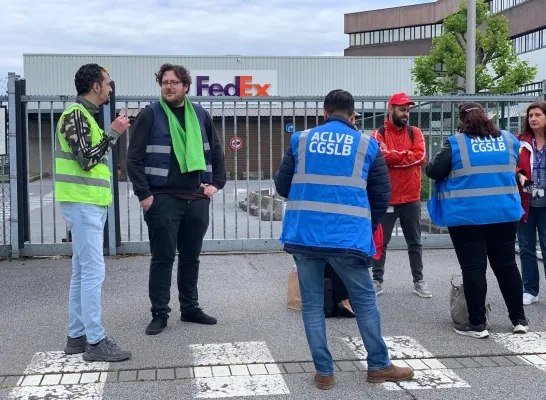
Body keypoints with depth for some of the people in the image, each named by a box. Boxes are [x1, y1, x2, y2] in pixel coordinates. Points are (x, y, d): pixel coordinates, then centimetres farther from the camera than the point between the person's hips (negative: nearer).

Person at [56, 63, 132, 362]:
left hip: (89, 203, 10)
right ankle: (95, 342, -4)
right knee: (93, 271, -9)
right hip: (82, 204, -10)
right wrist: (113, 133, -14)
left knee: (82, 272, 12)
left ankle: (77, 336, 18)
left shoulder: (84, 115, 19)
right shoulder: (75, 115, -12)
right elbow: (86, 160, -19)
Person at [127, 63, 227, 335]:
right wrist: (144, 194, -12)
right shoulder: (150, 115, -5)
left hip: (197, 199, 4)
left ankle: (190, 308, 25)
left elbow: (216, 152, 16)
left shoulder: (200, 115, 8)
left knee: (191, 257, 13)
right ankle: (160, 313, 12)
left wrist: (216, 183, 6)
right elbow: (134, 158, -7)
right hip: (163, 199, -4)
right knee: (163, 258, 1)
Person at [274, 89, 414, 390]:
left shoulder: (301, 140, 9)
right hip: (347, 236, -1)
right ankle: (379, 366, 24)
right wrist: (368, 226, 27)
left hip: (303, 234, 2)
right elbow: (382, 197, 9)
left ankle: (323, 372, 15)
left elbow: (282, 186, 12)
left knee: (311, 302, 11)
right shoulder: (367, 145, 6)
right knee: (364, 300, 13)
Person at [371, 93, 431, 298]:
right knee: (381, 242, 5)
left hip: (411, 198, 3)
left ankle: (418, 281, 21)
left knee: (415, 242, 11)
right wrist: (407, 155, -13)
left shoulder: (415, 133, 7)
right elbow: (382, 155, -20)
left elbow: (420, 156, -9)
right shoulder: (379, 134, -2)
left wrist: (393, 158, -11)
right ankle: (377, 281, 15)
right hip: (386, 198, -3)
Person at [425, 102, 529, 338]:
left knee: (473, 268, 1)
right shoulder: (508, 139, 7)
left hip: (468, 216, -4)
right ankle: (519, 319, 21)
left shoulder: (456, 143, -8)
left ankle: (477, 324, 5)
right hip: (505, 213, 4)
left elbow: (433, 171, -7)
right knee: (507, 265, 14)